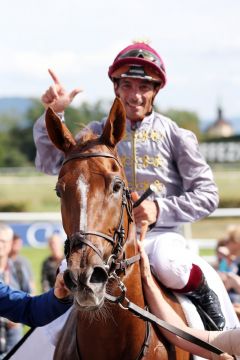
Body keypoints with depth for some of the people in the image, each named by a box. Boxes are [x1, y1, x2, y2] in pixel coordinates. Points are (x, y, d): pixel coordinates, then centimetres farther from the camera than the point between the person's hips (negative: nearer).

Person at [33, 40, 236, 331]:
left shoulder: (175, 135, 4)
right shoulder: (98, 134, 11)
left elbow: (207, 195, 1)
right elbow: (50, 162, 0)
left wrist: (161, 210, -13)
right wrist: (53, 115, -11)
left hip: (162, 233, -3)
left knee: (168, 265, -38)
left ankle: (202, 290, -4)